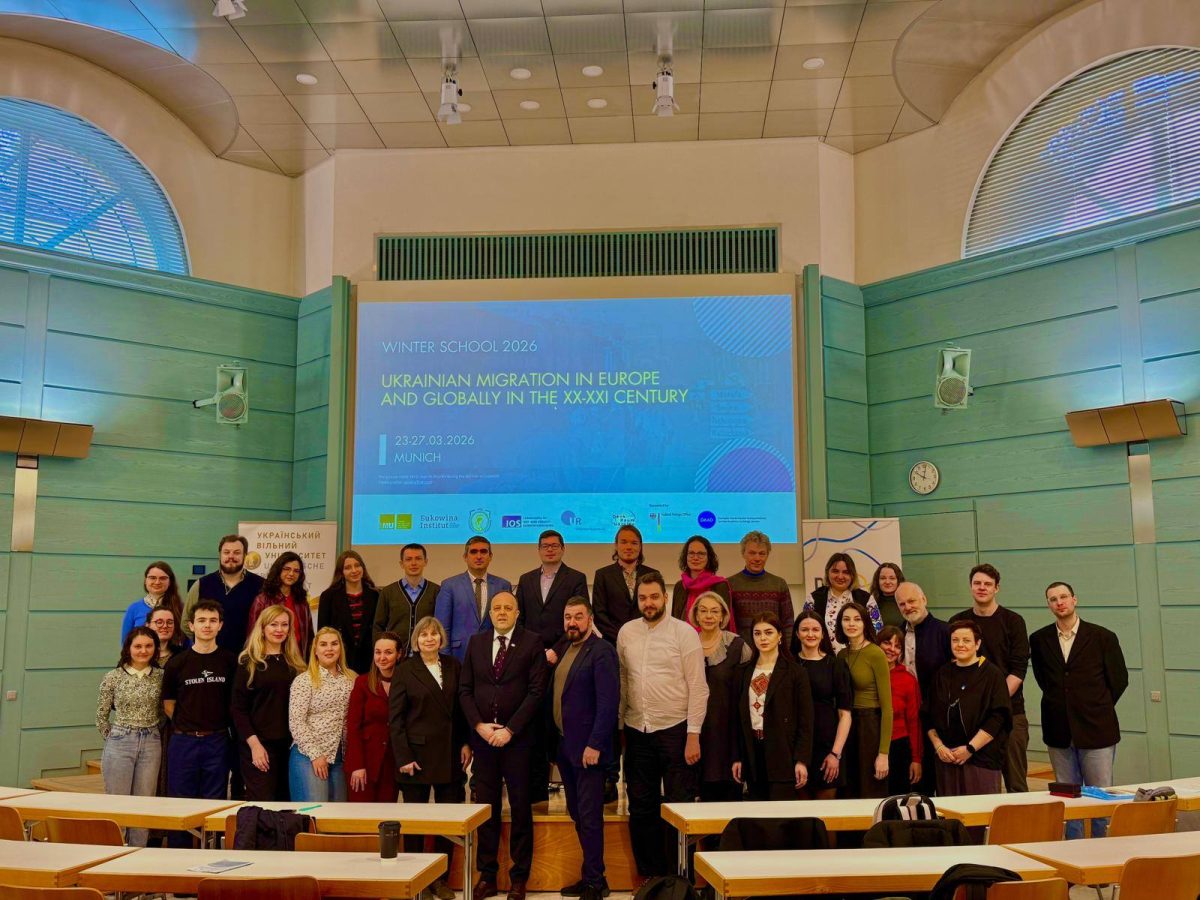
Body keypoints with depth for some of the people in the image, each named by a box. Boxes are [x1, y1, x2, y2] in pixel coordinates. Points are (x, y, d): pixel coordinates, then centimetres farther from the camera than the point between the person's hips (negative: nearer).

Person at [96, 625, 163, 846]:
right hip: (120, 743, -2)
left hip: (151, 744, 2)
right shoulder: (113, 678, -3)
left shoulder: (160, 677, 3)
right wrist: (113, 739, 5)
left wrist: (150, 735, 8)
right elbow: (101, 716, 5)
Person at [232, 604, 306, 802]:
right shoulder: (249, 662, -1)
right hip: (258, 744, -4)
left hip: (290, 745, 4)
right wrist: (254, 744, -14)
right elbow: (238, 708, -5)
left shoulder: (295, 663, 11)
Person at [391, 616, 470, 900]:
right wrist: (403, 757, -10)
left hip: (450, 754, 3)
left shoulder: (453, 666, 7)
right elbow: (395, 718, -4)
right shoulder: (405, 671, -2)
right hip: (417, 753, -3)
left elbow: (461, 707, 10)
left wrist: (466, 743, 1)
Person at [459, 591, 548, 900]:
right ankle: (487, 875, 18)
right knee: (486, 807, 7)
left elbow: (536, 690, -8)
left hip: (516, 737, -3)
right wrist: (479, 725, -6)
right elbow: (465, 689, 7)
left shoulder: (532, 642, -2)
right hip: (483, 736, 3)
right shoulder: (476, 642, 9)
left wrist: (509, 729, -12)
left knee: (520, 808, 4)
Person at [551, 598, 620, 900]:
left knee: (589, 818, -1)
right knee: (576, 815, 14)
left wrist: (595, 745, -20)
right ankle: (591, 875, 25)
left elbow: (609, 702, -18)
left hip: (587, 748, -8)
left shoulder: (601, 651, -12)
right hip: (564, 745, 8)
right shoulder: (562, 648, 12)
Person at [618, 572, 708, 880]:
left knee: (680, 806, 4)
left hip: (675, 729, -4)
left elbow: (698, 687, -8)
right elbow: (622, 680, 9)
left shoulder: (684, 632, -7)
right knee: (641, 808, 13)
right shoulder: (626, 632, 5)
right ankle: (650, 875, 27)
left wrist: (693, 735, -12)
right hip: (637, 731, 4)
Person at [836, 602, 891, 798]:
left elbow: (887, 706, -12)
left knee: (872, 795, 3)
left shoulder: (876, 654, -10)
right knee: (850, 795, 13)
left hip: (870, 726, -6)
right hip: (847, 726, 6)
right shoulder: (841, 655, 8)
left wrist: (884, 753, -16)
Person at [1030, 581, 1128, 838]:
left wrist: (1097, 709, 6)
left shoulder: (1103, 637, -3)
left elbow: (1119, 679, 5)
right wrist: (1061, 705, 8)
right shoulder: (1039, 639, 4)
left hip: (1096, 730, -2)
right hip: (1059, 731, 3)